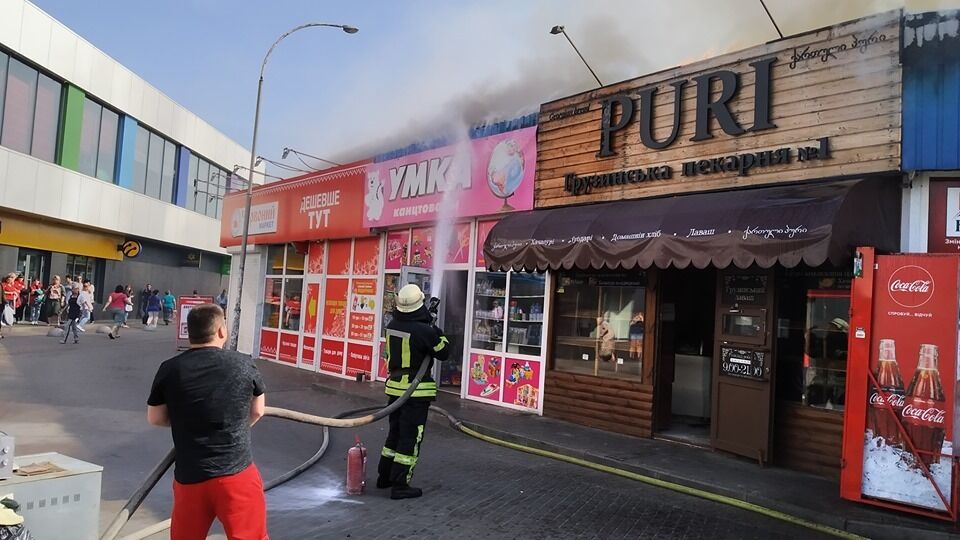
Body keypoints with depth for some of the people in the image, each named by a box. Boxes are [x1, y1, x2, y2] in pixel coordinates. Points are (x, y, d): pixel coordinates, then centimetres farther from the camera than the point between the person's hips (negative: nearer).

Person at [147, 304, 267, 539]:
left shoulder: (170, 369, -5)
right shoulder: (243, 364, -5)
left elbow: (155, 418, 7)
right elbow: (257, 411, 10)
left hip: (190, 477, 2)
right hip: (238, 474, -1)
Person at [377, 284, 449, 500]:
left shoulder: (392, 326, 1)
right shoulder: (424, 330, -20)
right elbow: (443, 353, -7)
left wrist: (428, 326, 14)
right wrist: (438, 333, 6)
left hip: (395, 386, 7)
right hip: (416, 391, -7)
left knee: (395, 433, 21)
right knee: (411, 438, 1)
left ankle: (384, 476, 32)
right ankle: (399, 486, 5)